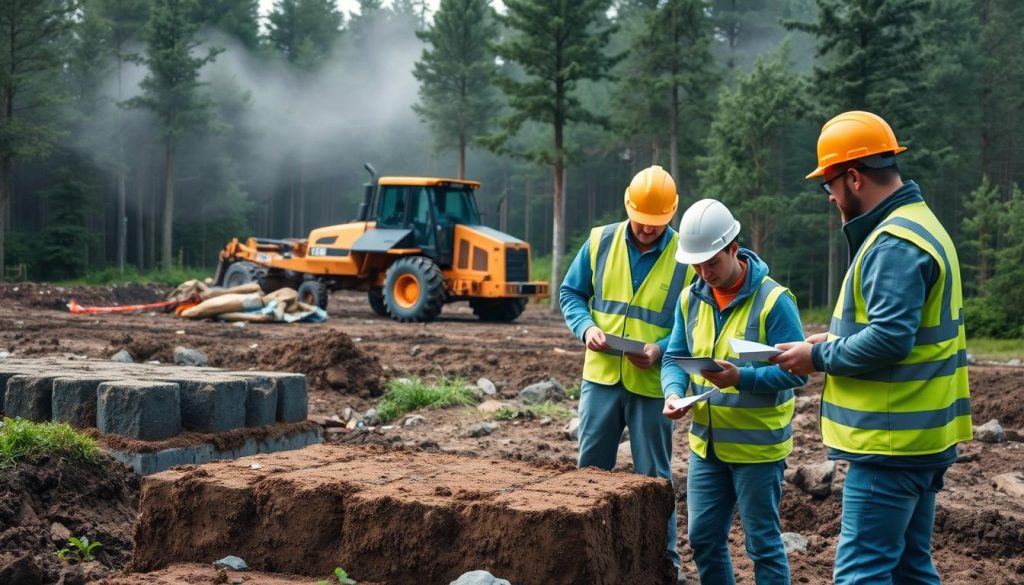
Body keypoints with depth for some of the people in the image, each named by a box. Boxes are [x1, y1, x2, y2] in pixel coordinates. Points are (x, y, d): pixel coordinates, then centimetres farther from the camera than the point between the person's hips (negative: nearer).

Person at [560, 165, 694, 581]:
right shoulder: (600, 241, -1)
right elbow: (571, 293, 6)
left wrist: (662, 349, -23)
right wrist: (586, 327, -13)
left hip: (653, 384, -2)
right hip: (601, 376, 3)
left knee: (653, 477, 7)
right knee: (591, 469, 11)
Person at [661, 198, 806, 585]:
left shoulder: (773, 300, -15)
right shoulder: (690, 299, 4)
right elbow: (674, 359, 8)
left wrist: (741, 378, -31)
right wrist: (674, 392, -14)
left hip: (758, 446, -6)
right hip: (705, 444, 6)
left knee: (763, 543, 5)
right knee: (703, 538, 13)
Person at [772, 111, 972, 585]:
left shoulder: (894, 243, -19)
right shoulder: (918, 224, 15)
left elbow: (888, 340, -25)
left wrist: (819, 357, -12)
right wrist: (835, 339, 12)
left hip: (891, 440, -11)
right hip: (918, 435, 11)